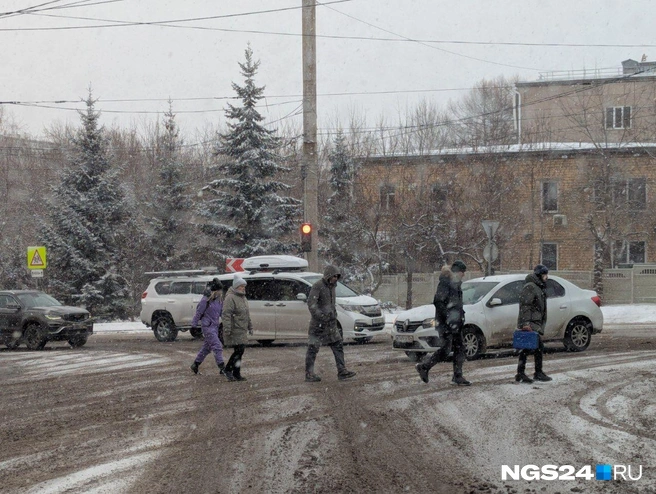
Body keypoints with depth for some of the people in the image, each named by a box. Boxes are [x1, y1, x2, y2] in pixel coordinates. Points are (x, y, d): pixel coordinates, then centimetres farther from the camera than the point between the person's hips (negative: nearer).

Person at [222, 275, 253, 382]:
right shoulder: (230, 298, -13)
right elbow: (226, 314, -20)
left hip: (242, 330, 9)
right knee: (238, 351, -10)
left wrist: (250, 326, 26)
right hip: (235, 331, -9)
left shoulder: (243, 297, 18)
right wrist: (227, 329, -26)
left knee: (240, 351, 9)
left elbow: (247, 314, 27)